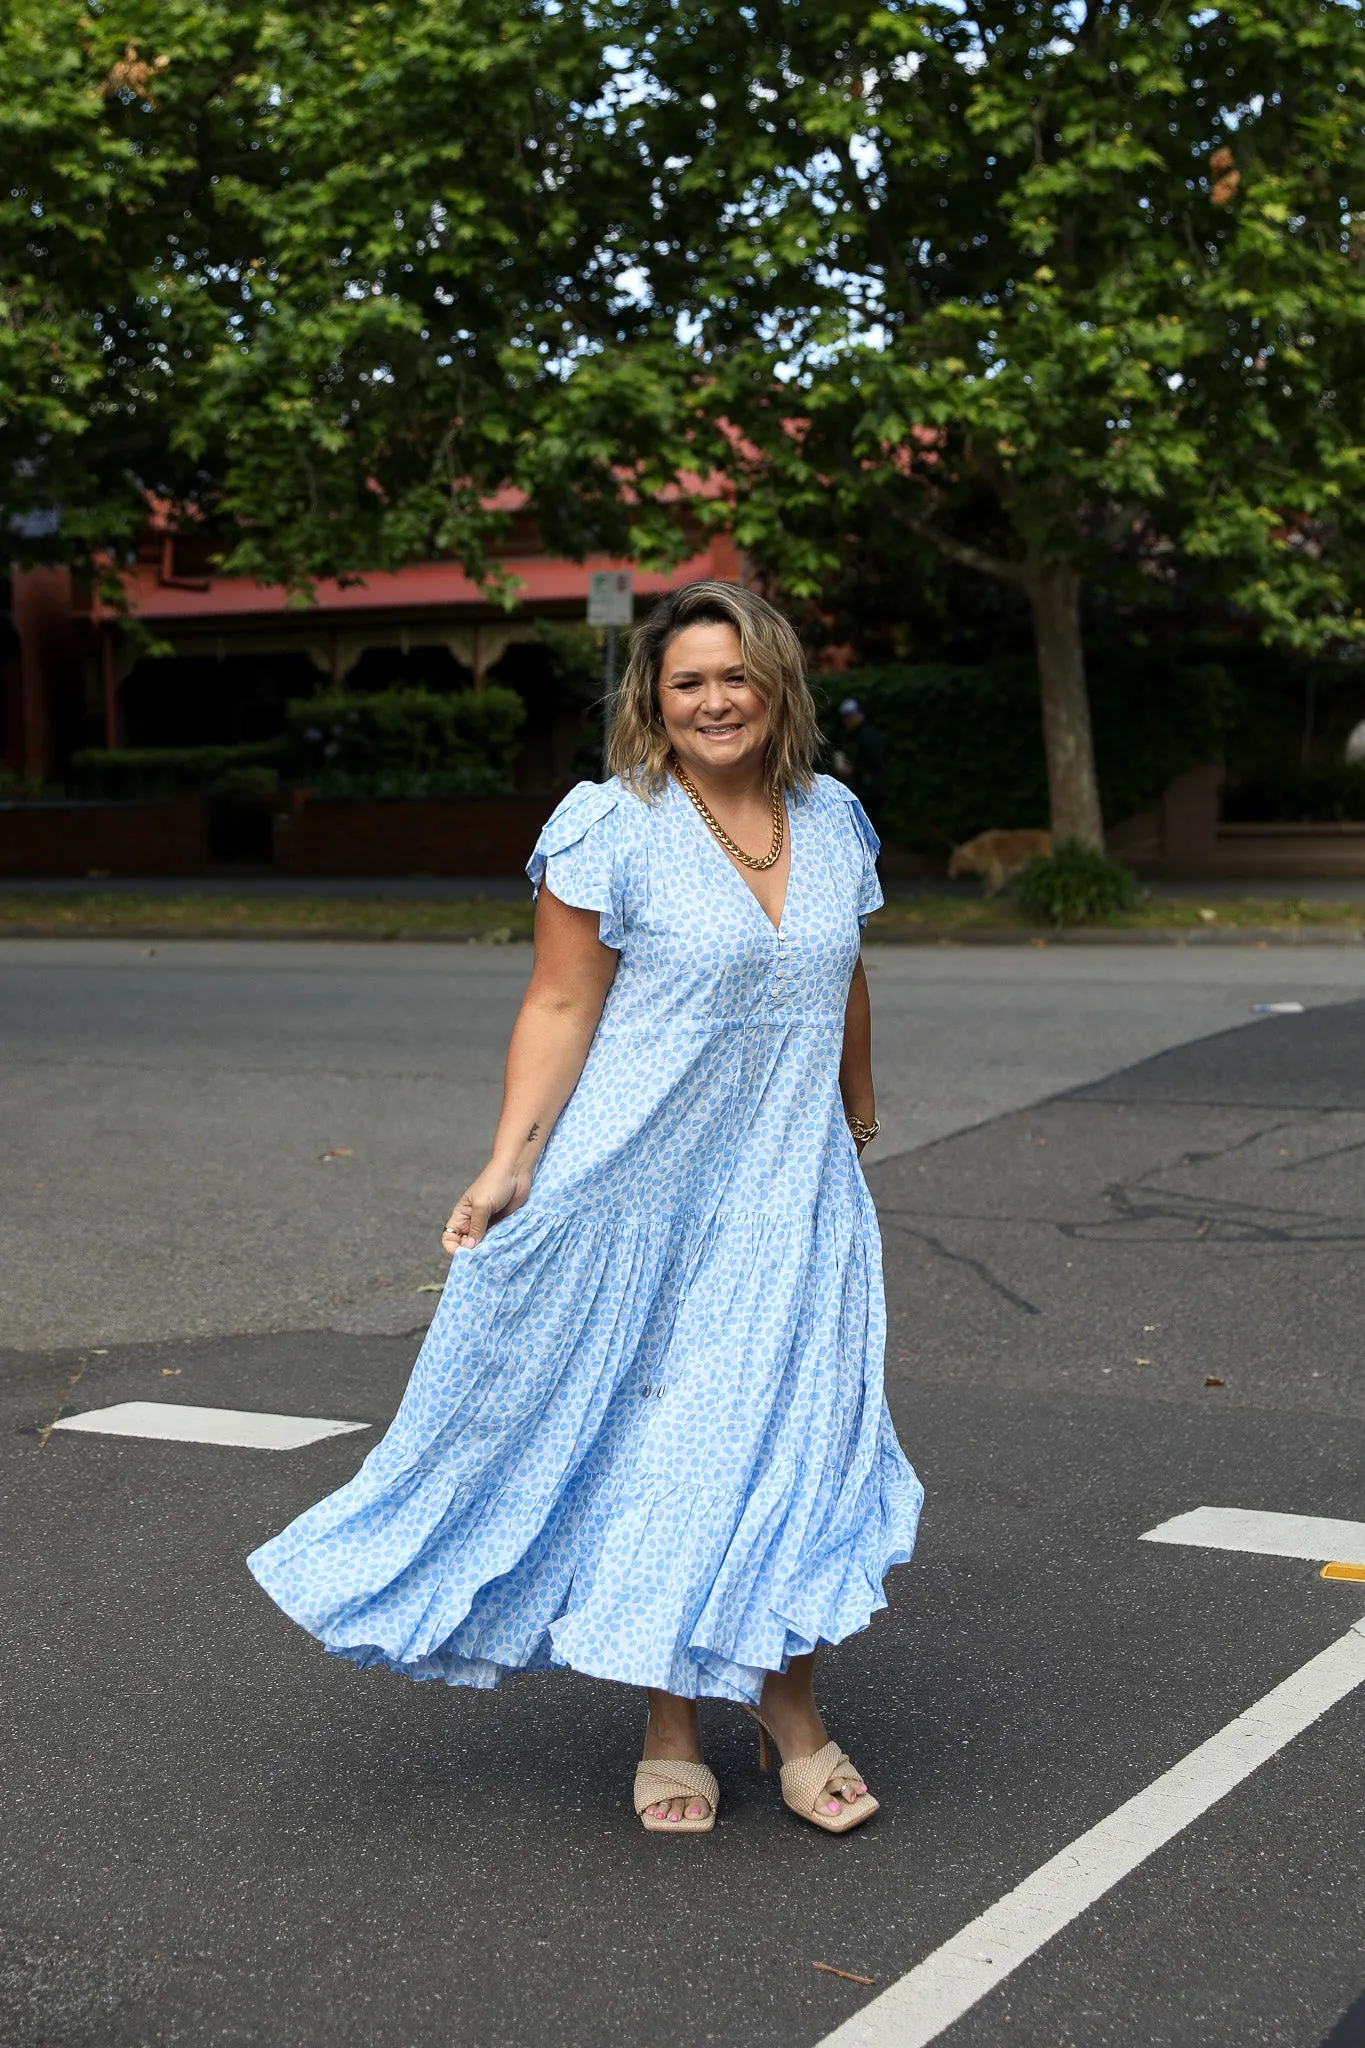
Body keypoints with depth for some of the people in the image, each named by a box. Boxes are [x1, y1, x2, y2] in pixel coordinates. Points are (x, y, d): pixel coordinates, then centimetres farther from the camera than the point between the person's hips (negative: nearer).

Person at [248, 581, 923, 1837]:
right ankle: (672, 1728, 17)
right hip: (640, 1185, -4)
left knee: (795, 1434, 2)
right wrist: (511, 1164, -17)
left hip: (789, 1193, 4)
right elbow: (561, 1004, -9)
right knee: (654, 1440, 4)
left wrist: (858, 1112, 31)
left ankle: (789, 1709, 18)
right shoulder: (612, 826, -8)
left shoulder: (833, 820, 8)